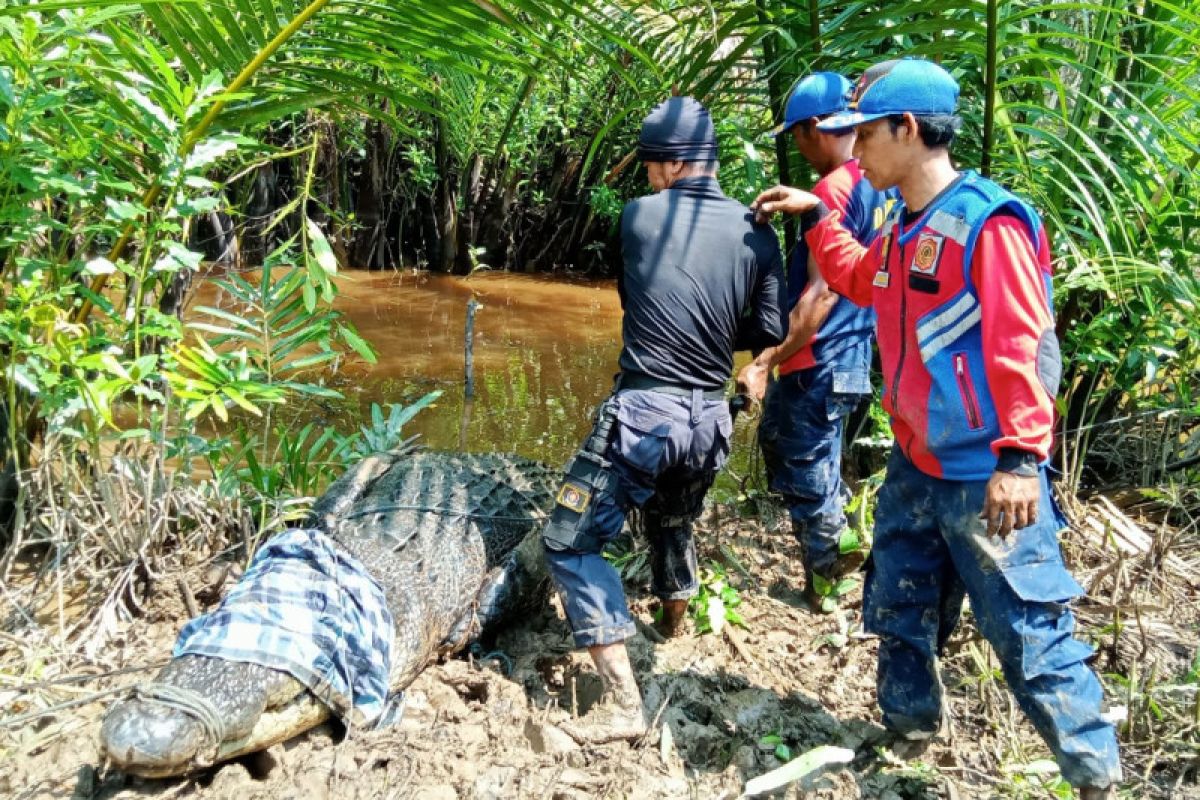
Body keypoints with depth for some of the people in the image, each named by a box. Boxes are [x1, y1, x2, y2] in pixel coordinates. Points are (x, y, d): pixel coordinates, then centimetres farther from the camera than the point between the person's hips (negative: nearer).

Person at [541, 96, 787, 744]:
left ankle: (622, 702, -6)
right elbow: (771, 330, 2)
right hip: (709, 420, 5)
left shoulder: (638, 216, -4)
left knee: (570, 543, 1)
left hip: (643, 412, -5)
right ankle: (674, 618, 56)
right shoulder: (755, 233, 1)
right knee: (674, 521, 32)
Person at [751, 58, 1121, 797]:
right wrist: (815, 217, 24)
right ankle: (909, 736, 38)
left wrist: (1021, 457, -27)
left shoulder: (988, 223, -18)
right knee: (899, 613, 19)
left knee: (1027, 632, -2)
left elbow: (1018, 349, -23)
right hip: (915, 468, 9)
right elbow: (858, 282, 31)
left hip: (985, 477, -9)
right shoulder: (903, 229, 9)